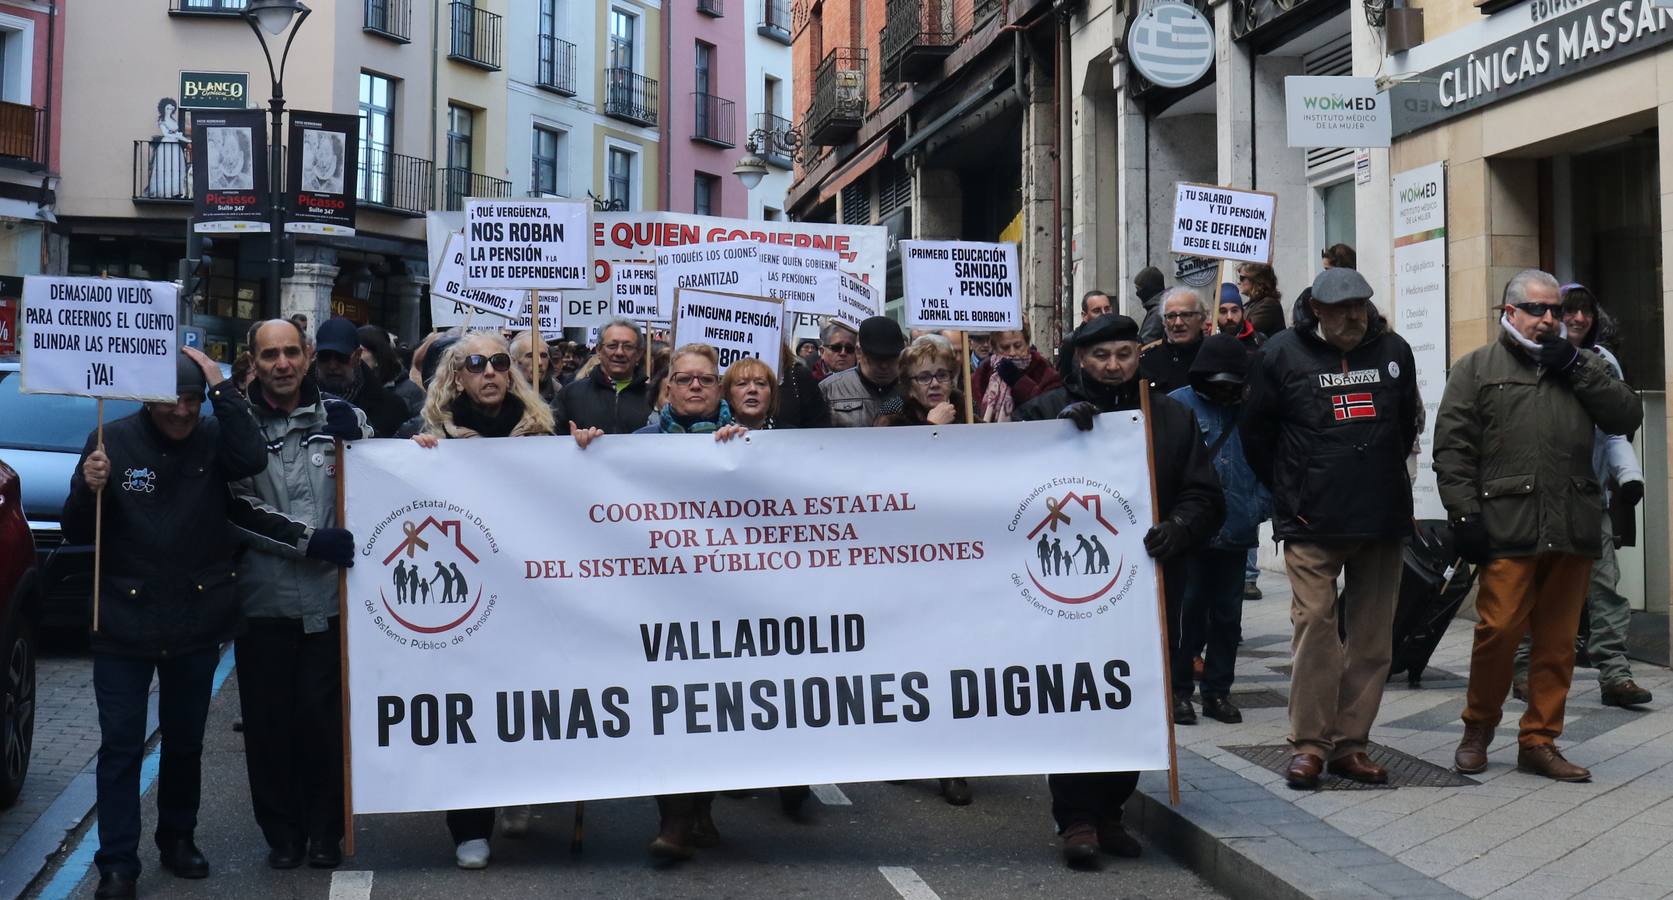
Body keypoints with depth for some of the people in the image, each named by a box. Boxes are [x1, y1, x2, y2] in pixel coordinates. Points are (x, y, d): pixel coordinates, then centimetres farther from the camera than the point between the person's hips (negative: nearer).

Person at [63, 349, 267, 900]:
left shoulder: (211, 438, -3)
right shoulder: (113, 442, -5)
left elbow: (252, 460, -26)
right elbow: (76, 533, -2)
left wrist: (220, 387, -23)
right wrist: (90, 490, -23)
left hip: (196, 625, 2)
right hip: (124, 626, -1)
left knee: (185, 743, 15)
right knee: (121, 747, 0)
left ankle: (178, 840, 32)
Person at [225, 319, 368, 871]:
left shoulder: (340, 416, 4)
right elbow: (237, 509, -7)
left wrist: (354, 439, -6)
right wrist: (310, 540, -14)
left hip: (329, 596, 0)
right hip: (263, 597, 0)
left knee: (323, 717, 5)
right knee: (269, 721, 7)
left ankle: (325, 832, 20)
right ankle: (282, 832, 22)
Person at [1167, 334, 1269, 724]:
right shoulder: (1177, 406, -2)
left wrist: (1259, 507, 0)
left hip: (1236, 533, 4)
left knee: (1227, 617, 11)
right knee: (1187, 612, 1)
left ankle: (1217, 692, 21)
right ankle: (1178, 689, 11)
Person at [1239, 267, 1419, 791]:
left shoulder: (1393, 351, 10)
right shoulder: (1282, 355, -1)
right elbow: (1256, 432, 7)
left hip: (1382, 518, 4)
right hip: (1312, 523, -4)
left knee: (1372, 637, 5)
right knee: (1315, 627, -8)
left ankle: (1350, 743, 14)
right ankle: (1308, 744, 0)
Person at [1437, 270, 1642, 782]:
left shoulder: (1580, 366, 20)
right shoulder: (1476, 369, 7)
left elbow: (1626, 417, 6)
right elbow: (1452, 448, 0)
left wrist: (1577, 367, -1)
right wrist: (1464, 514, -9)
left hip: (1573, 528, 4)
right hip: (1508, 526, -4)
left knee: (1558, 640, 5)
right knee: (1499, 630, -8)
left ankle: (1539, 741, 15)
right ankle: (1479, 726, 14)